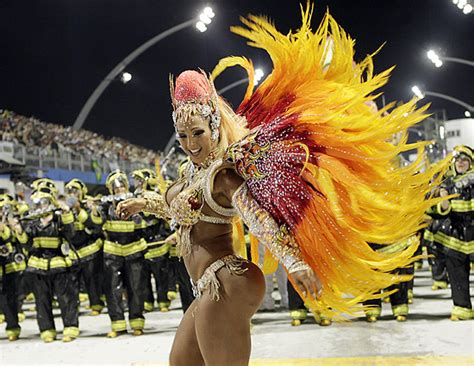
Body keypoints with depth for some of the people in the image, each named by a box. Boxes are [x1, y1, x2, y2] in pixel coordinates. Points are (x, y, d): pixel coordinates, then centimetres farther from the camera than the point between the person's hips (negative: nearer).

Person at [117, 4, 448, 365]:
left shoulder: (222, 175, -14)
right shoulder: (197, 171, 14)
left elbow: (259, 217, -30)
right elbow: (177, 206, 35)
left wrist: (294, 260, -43)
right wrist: (143, 202, 43)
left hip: (225, 286, -10)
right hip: (212, 290, 11)